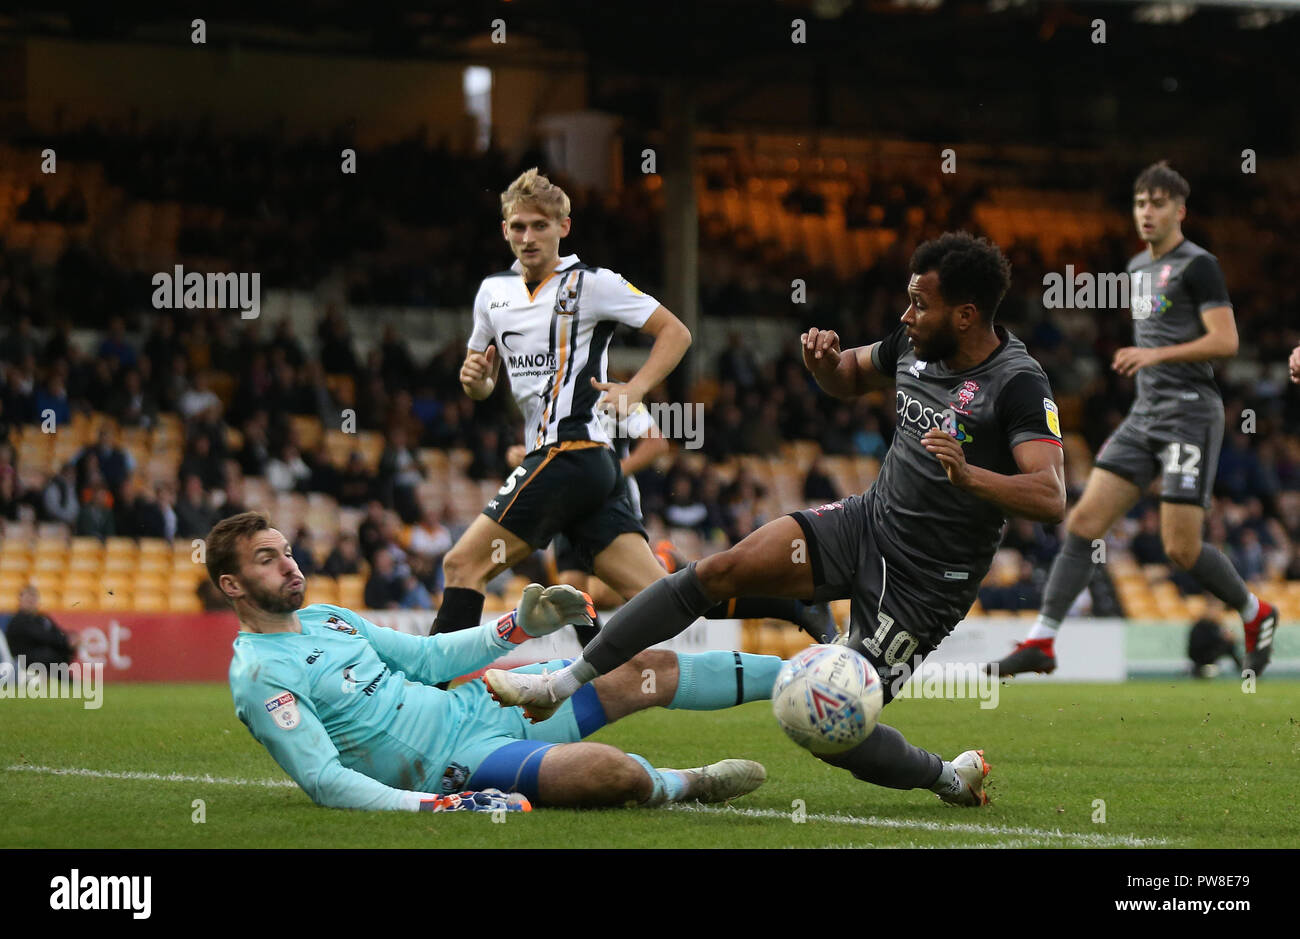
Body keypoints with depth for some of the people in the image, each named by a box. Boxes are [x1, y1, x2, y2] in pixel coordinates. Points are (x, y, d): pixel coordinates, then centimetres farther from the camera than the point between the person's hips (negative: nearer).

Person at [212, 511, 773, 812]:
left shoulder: (324, 618, 12)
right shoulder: (260, 676, -15)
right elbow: (322, 779, -22)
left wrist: (521, 626, 10)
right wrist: (439, 805, -33)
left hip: (472, 704, 9)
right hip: (452, 762, -9)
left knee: (649, 672, 6)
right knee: (609, 769, -30)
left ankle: (789, 674, 19)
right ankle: (691, 785, 1)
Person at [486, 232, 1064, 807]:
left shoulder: (1018, 383, -21)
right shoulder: (916, 344, 1)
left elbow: (1050, 498, -31)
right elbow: (850, 378, 21)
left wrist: (968, 476, -47)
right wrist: (824, 359, -3)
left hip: (925, 582, -6)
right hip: (869, 521, 7)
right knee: (719, 572, -12)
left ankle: (953, 778, 21)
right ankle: (561, 685, -8)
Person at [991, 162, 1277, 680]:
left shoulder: (1198, 265, -8)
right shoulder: (1138, 268, 18)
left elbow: (1225, 341, -15)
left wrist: (1155, 354, -22)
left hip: (1189, 414, -8)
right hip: (1144, 414, 8)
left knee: (1181, 548, -10)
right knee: (1085, 520, -5)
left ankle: (1255, 614, 16)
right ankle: (1041, 641, -7)